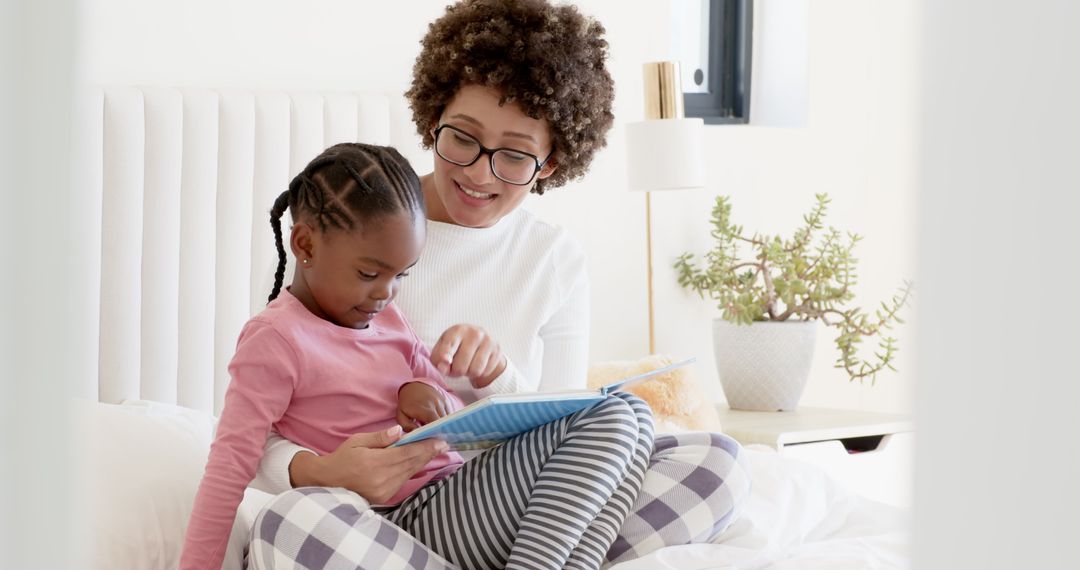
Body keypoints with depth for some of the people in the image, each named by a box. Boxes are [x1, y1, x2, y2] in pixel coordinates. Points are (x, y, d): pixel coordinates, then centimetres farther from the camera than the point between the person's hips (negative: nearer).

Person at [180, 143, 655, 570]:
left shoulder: (386, 321, 16)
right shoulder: (276, 339, -10)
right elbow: (230, 467, -15)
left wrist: (430, 397, -3)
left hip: (455, 493, 9)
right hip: (410, 516, -9)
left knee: (629, 411, -2)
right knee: (611, 418, -16)